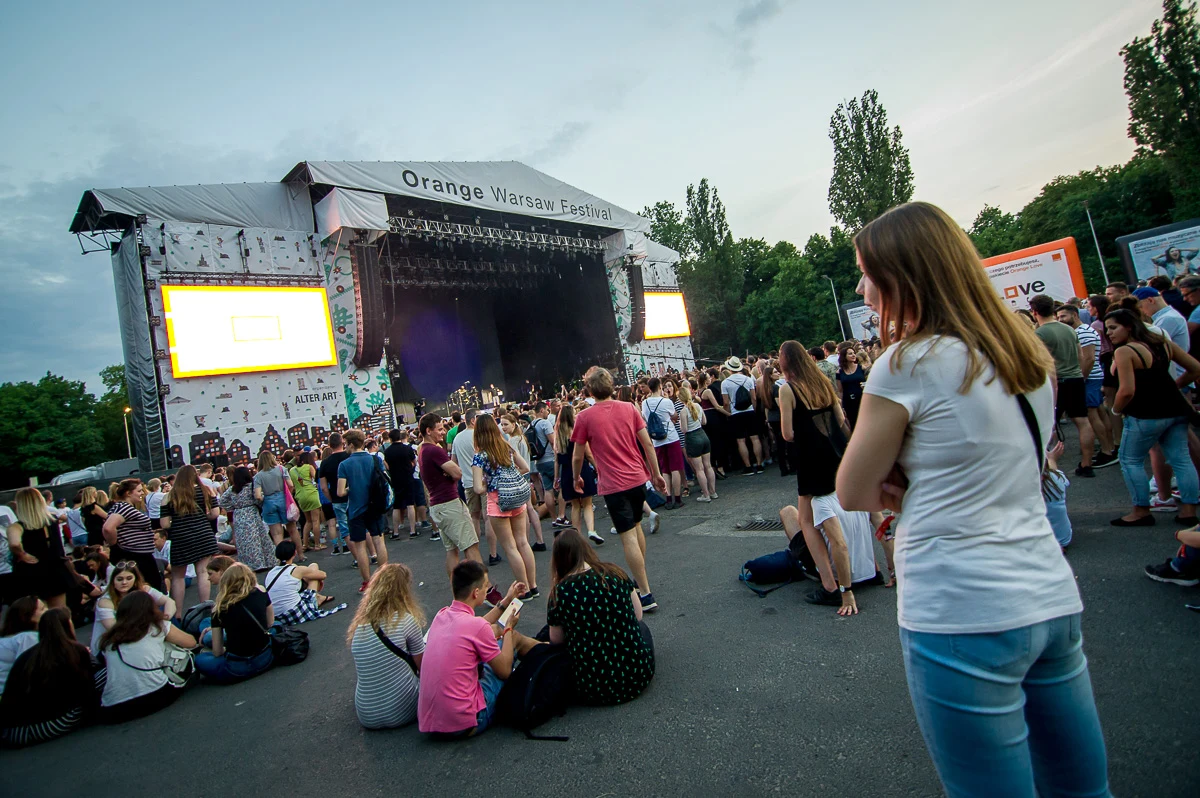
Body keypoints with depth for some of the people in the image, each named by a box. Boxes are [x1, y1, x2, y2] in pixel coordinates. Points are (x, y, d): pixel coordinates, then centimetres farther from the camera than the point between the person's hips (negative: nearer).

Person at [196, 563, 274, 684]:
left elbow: (217, 652, 2)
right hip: (265, 660, 2)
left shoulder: (220, 607, -4)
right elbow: (270, 624, 12)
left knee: (199, 659, 21)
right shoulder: (261, 594, -2)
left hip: (237, 669, -2)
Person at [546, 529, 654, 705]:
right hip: (639, 676, 1)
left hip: (593, 689, -1)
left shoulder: (561, 592, -11)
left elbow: (556, 640, 1)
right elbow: (638, 616, 6)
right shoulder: (616, 573, -5)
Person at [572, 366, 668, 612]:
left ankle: (645, 594, 2)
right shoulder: (629, 408, 1)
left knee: (628, 537, -1)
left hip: (613, 484, -5)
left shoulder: (584, 417, -9)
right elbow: (647, 444, 2)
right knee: (636, 526, 23)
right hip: (638, 478, 5)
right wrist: (656, 474, 11)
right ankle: (641, 577, 38)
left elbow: (578, 456, -1)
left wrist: (577, 478, 17)